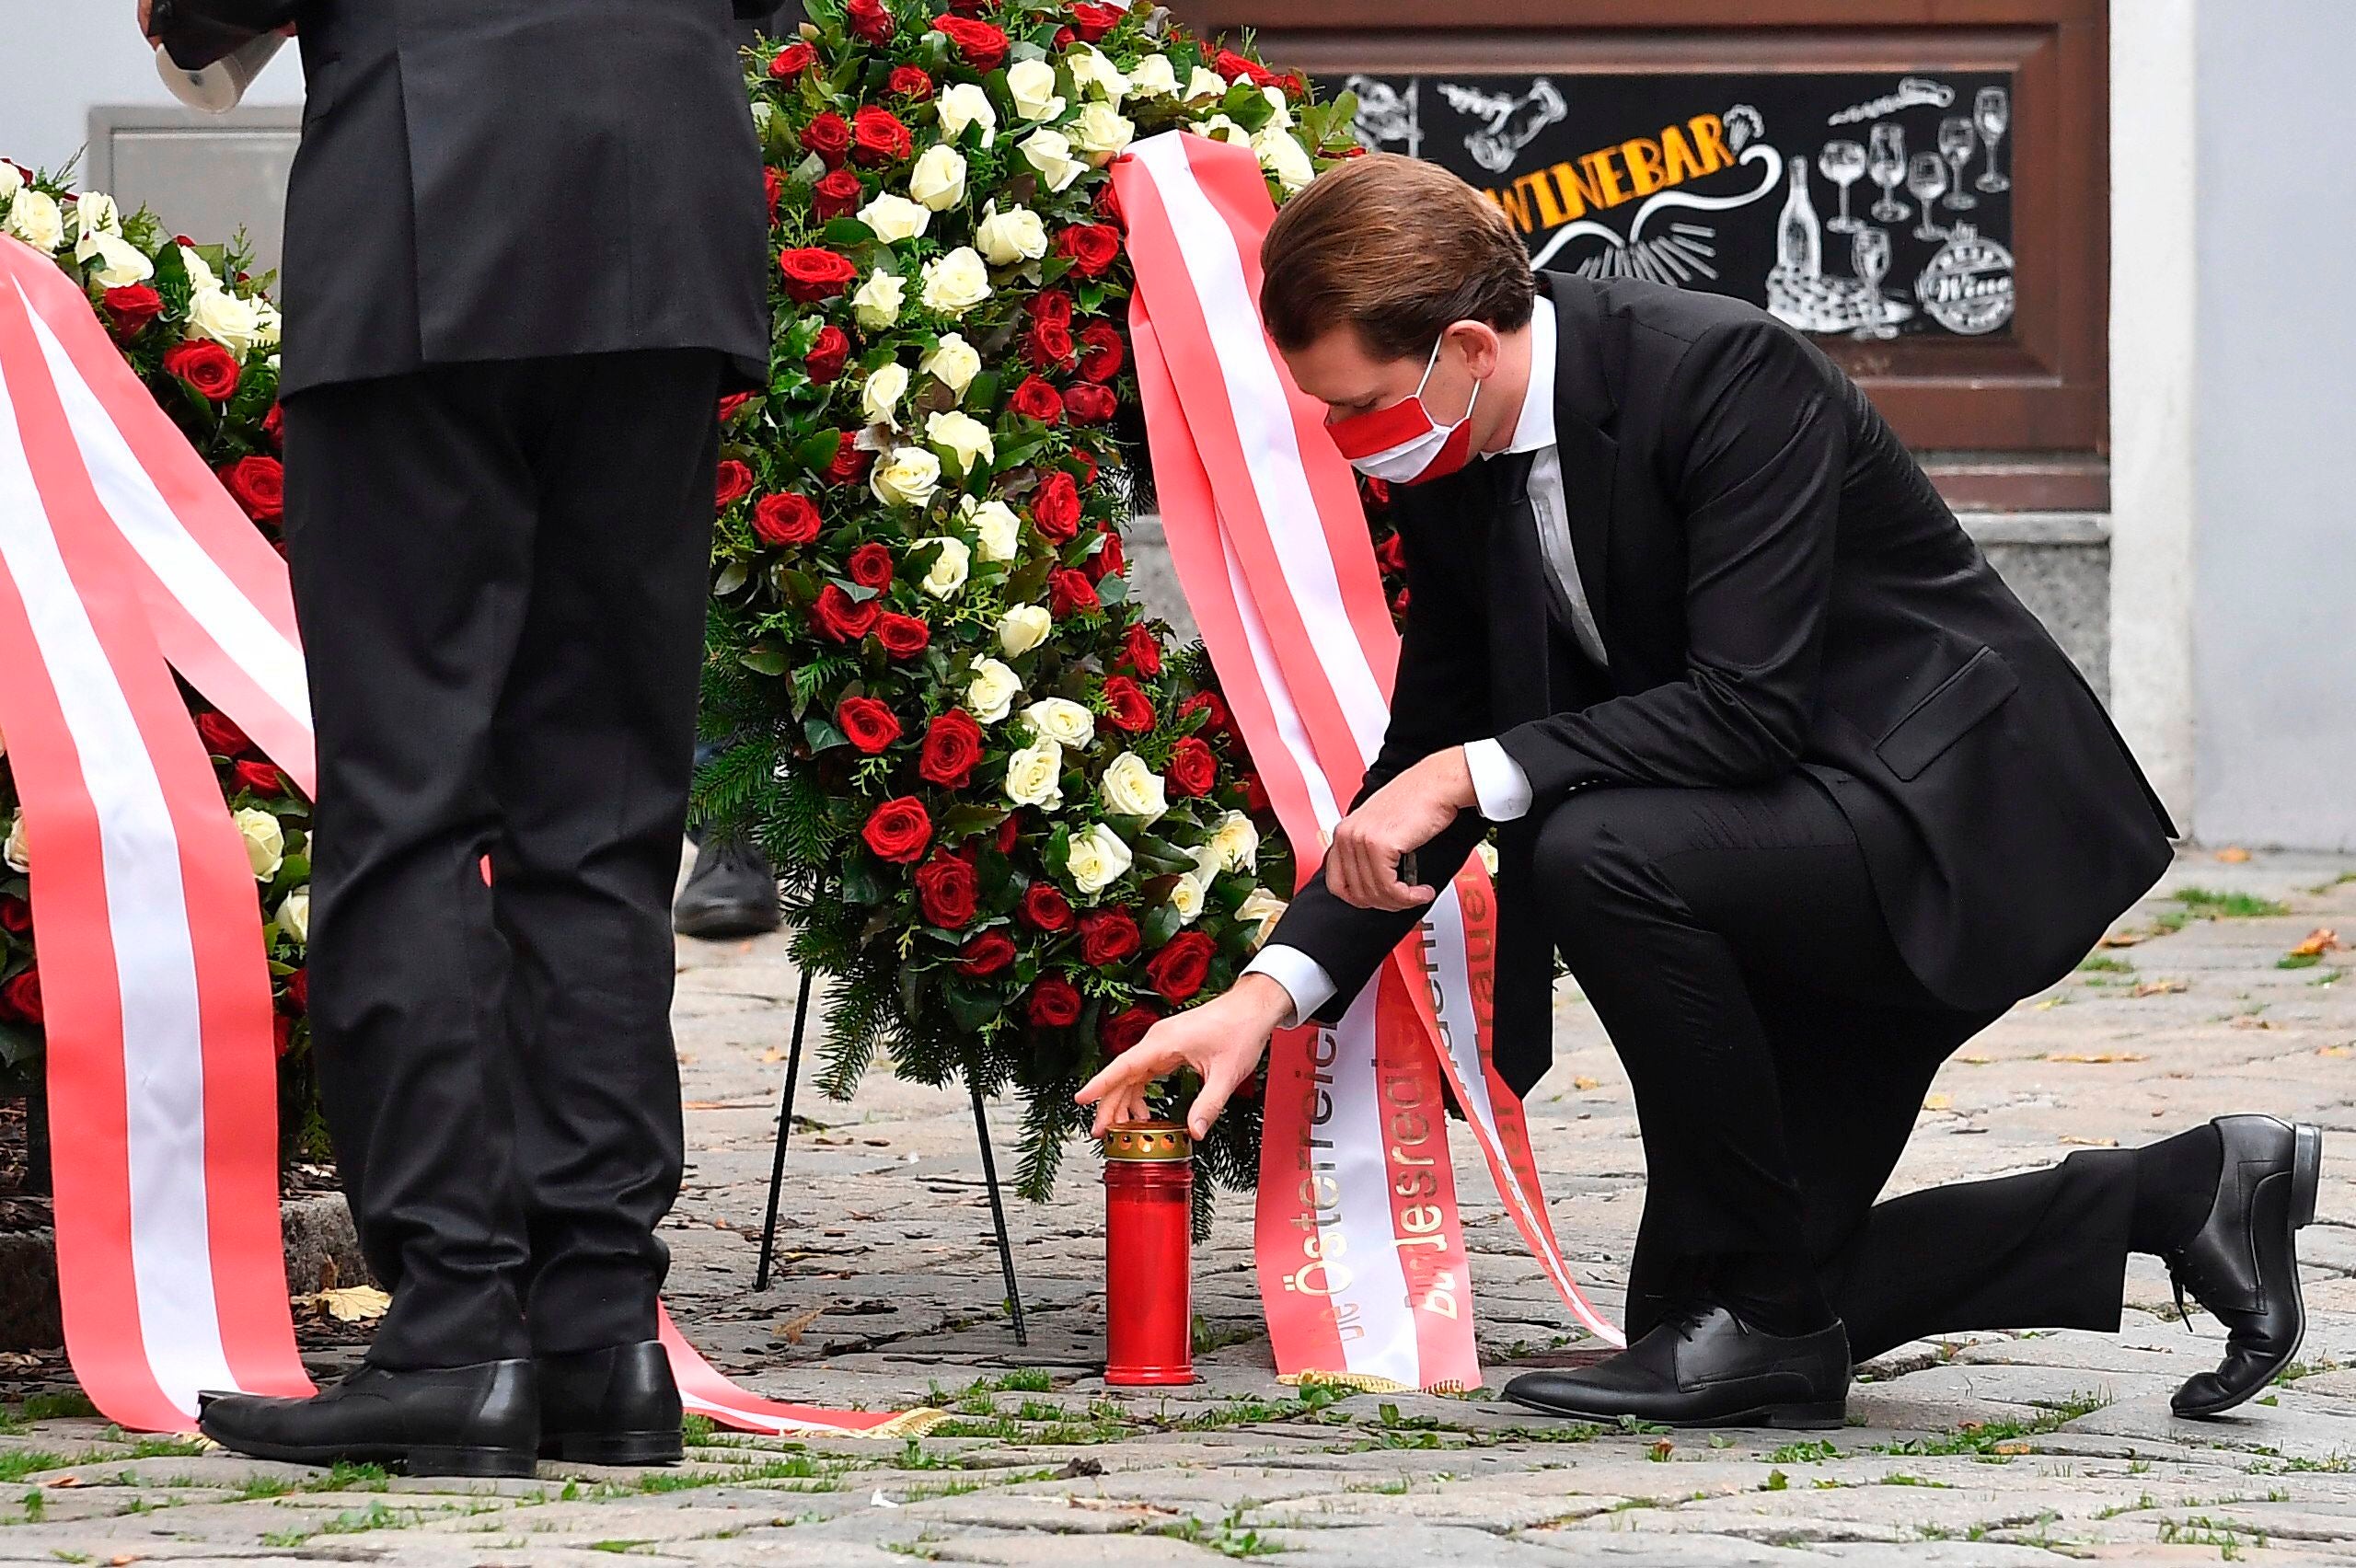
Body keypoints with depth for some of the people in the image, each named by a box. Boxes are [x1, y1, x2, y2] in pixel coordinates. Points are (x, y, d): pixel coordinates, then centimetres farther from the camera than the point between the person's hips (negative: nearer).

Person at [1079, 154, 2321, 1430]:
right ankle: (2186, 1195, 15)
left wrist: (1480, 774, -28)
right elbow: (1430, 752, 6)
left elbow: (1750, 706, -30)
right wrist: (1270, 989, -5)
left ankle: (1759, 1322, -17)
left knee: (1596, 848, -33)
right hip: (1794, 856, 9)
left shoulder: (1727, 373, -25)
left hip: (1949, 816, -9)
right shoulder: (1448, 472, 0)